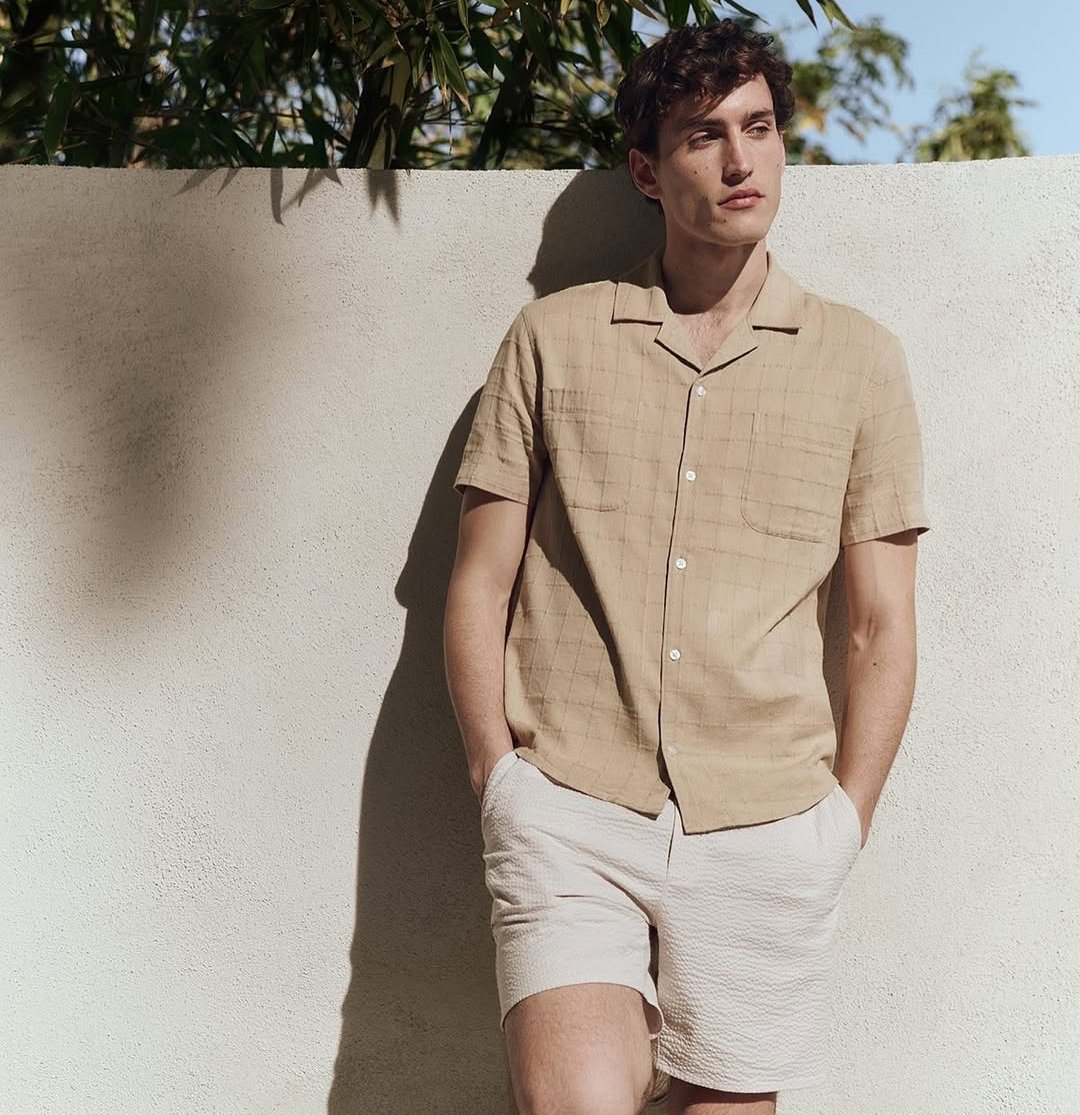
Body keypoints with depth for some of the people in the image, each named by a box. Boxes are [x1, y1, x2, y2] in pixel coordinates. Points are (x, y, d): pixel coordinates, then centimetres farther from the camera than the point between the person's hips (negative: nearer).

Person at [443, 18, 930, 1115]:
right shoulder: (551, 340, 8)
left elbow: (882, 628, 10)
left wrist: (844, 818, 3)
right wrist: (501, 779, 0)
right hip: (571, 817, -1)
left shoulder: (859, 359, 9)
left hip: (764, 834, 1)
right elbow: (479, 585, 8)